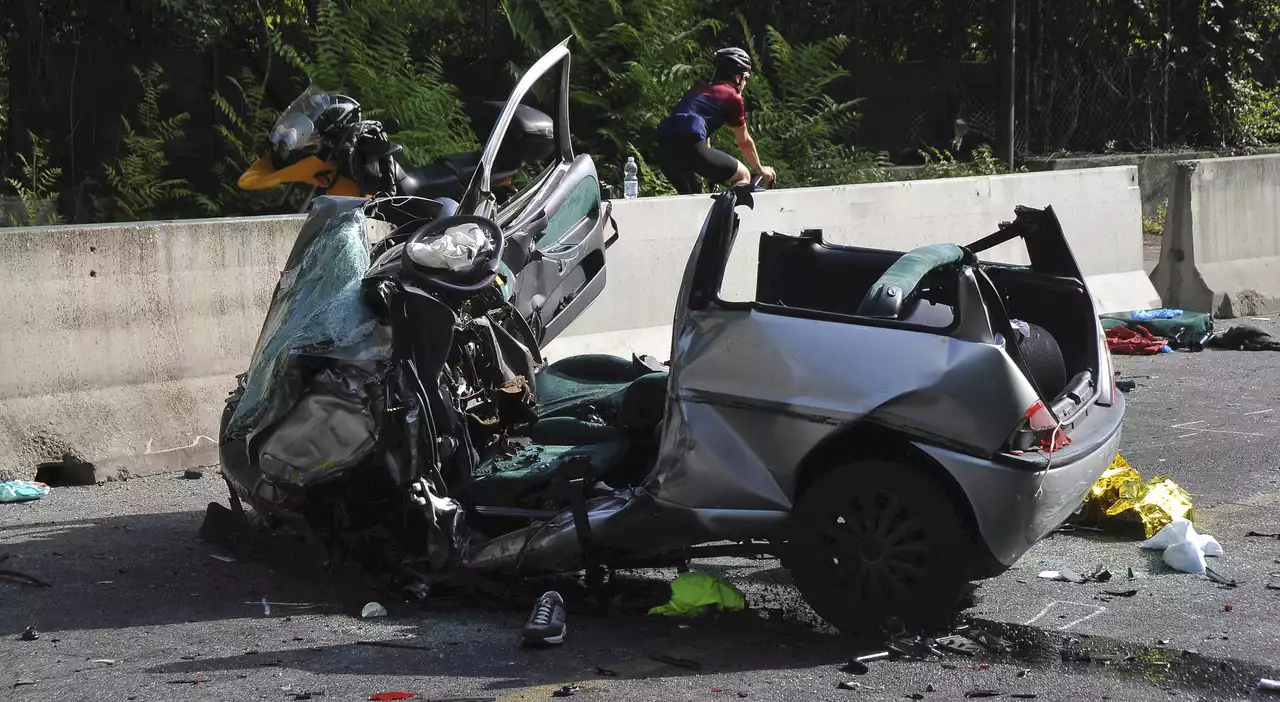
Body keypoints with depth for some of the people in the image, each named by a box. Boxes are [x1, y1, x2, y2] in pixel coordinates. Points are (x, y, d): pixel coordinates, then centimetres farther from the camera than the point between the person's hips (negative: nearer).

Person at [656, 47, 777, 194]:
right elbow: (745, 143, 19)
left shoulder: (699, 90, 31)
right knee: (743, 176, 11)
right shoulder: (733, 98, 10)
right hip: (690, 145, -8)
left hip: (663, 149, 8)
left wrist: (710, 170, 56)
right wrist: (760, 169, 35)